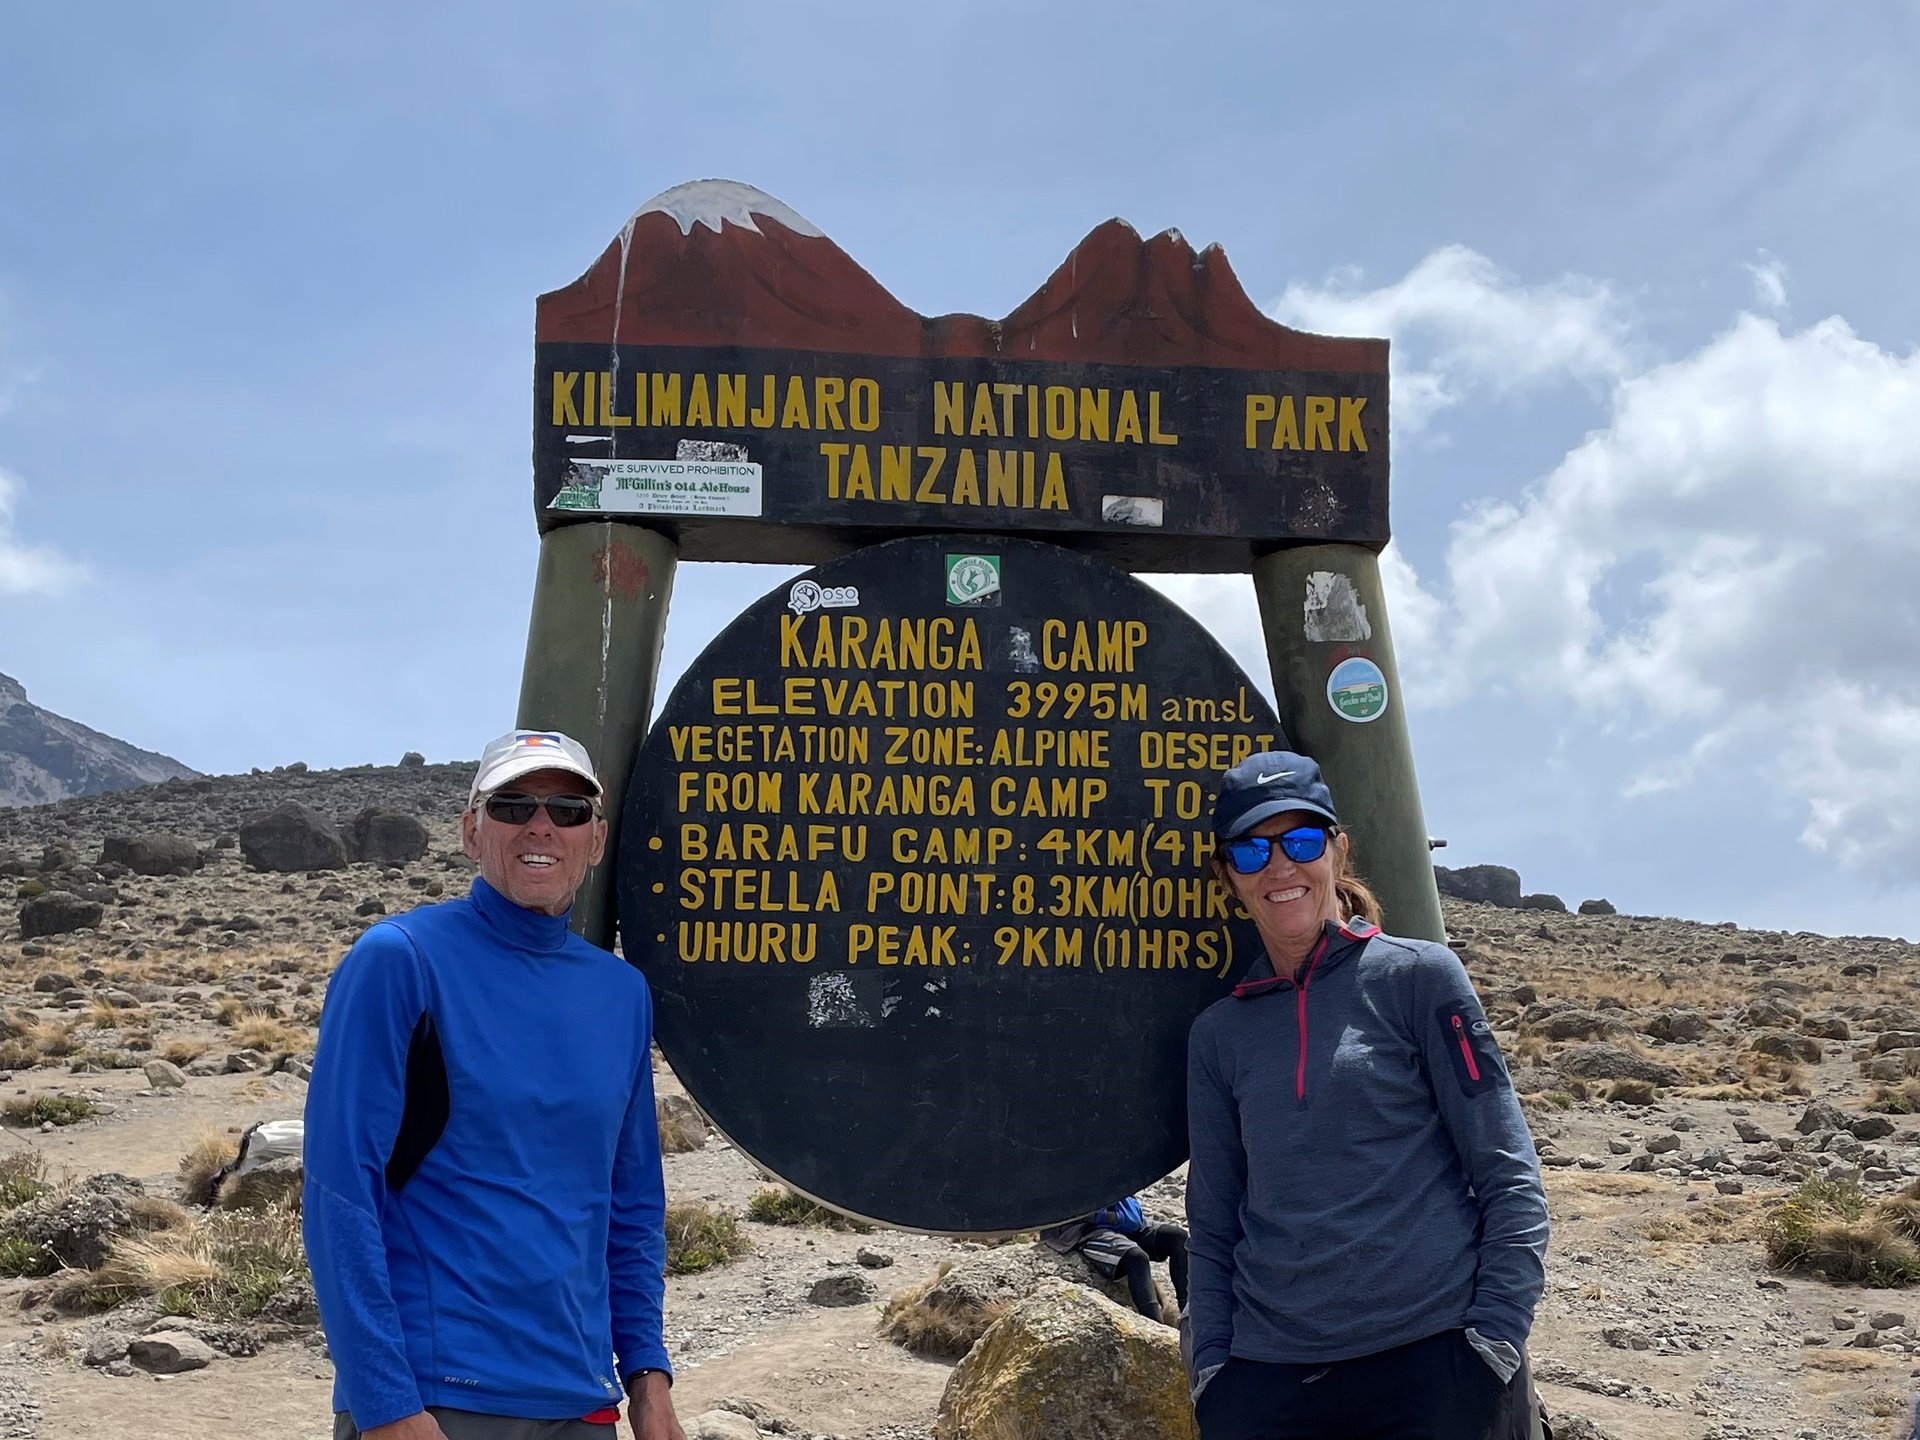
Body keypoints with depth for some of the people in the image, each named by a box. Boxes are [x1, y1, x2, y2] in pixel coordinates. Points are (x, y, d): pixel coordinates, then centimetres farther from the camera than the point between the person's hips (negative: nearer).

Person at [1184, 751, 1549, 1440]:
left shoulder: (1417, 976, 0)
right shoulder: (1217, 1033, 9)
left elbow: (1509, 1180, -2)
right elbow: (1213, 1224, 13)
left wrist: (1494, 1337, -9)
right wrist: (1210, 1364, 3)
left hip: (1434, 1362, -3)